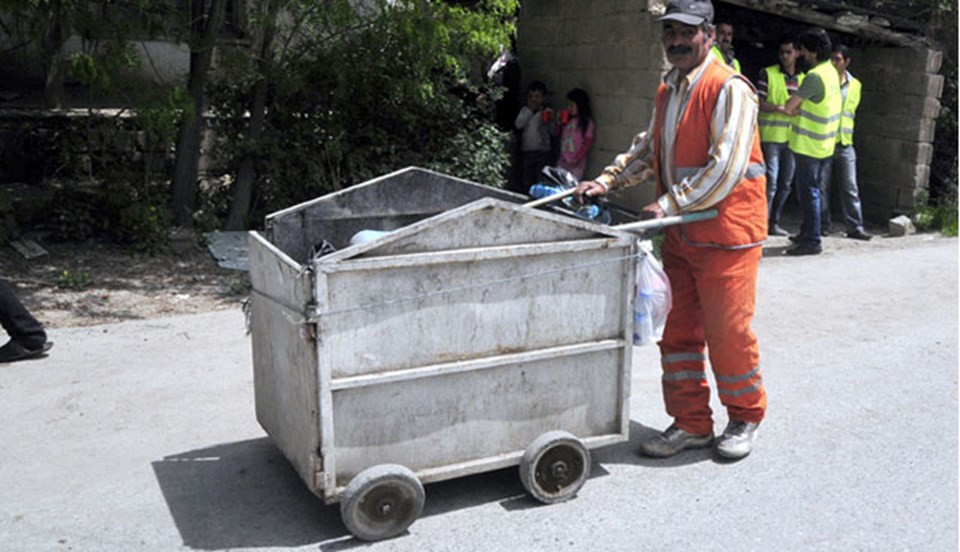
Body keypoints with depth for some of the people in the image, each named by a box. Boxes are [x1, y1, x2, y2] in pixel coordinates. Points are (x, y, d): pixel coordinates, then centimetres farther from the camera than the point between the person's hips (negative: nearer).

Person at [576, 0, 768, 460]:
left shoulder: (730, 89, -14)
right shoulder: (667, 91, 13)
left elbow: (726, 168, -22)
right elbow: (649, 149, 25)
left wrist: (668, 204, -21)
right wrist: (607, 181, 12)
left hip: (726, 233, -8)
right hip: (681, 235, 8)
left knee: (728, 332, 3)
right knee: (679, 332, 10)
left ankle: (744, 418, 25)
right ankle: (691, 423, 24)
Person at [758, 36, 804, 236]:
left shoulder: (802, 78, 16)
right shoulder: (767, 74, 0)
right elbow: (759, 103, -9)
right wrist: (782, 108, -21)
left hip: (792, 137, 6)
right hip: (771, 137, -6)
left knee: (786, 183, 9)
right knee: (771, 181, -9)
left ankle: (774, 223, 19)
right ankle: (763, 223, -3)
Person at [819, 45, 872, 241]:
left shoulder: (855, 85, 11)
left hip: (845, 143, 3)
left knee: (850, 187, 1)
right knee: (821, 186, 1)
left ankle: (855, 227, 4)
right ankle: (822, 225, 9)